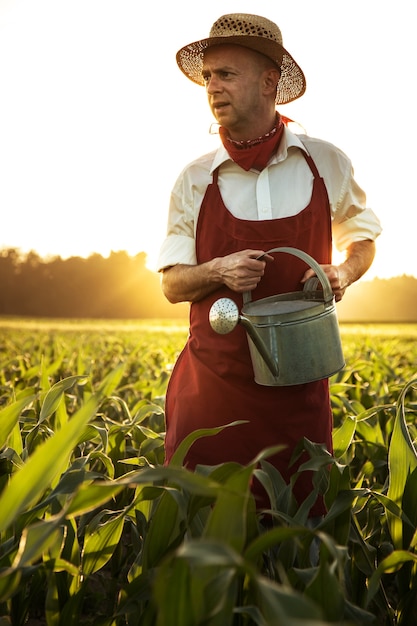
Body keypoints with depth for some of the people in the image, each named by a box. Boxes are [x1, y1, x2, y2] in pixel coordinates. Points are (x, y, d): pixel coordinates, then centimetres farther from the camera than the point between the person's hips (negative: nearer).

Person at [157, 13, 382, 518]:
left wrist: (344, 273, -5)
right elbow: (171, 284, 6)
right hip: (210, 382, 0)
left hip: (299, 384, 0)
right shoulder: (195, 180, 0)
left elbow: (363, 237, 17)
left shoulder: (326, 164, 1)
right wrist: (218, 271, -15)